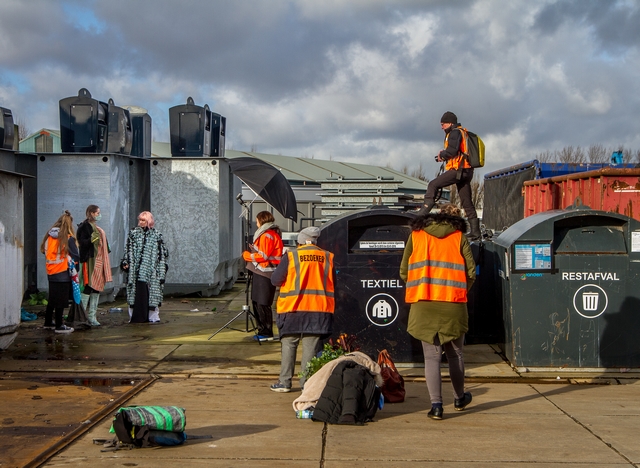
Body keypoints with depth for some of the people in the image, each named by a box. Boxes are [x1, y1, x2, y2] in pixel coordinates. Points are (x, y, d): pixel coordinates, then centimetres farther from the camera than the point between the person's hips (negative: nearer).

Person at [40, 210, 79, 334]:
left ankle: (48, 323, 27)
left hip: (51, 273, 5)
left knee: (52, 299, 18)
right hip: (63, 273, -5)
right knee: (61, 300, 2)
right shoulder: (68, 238, -12)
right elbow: (76, 256, -9)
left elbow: (44, 251, 11)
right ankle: (59, 326, 7)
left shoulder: (49, 236, 2)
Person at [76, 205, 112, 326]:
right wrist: (91, 240, -30)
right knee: (88, 287, -11)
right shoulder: (85, 226, -7)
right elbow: (81, 243, -15)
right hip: (90, 260, -9)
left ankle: (91, 316, 9)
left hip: (99, 260, 9)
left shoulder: (97, 228, 21)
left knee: (97, 288, 7)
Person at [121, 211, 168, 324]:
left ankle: (153, 316, 5)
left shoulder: (156, 235, 5)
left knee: (152, 292, -1)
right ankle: (136, 315, 2)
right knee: (137, 292, -2)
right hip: (136, 269, 0)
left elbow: (162, 253, 7)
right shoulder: (133, 233, 8)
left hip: (151, 270, 0)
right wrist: (126, 263, 0)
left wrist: (162, 268, 4)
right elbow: (128, 250, 9)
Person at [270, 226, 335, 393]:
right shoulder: (328, 257, 5)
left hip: (293, 308, -1)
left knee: (288, 344, 9)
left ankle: (284, 381, 9)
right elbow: (334, 283, 11)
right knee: (311, 347, 4)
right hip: (320, 308, 2)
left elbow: (275, 280, -1)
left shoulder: (291, 256, -3)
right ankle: (307, 383, 2)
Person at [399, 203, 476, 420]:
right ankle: (459, 398, 31)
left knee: (431, 355, 5)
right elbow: (471, 272, 1)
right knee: (455, 354, 16)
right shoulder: (459, 237, 6)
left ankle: (436, 405, -2)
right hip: (453, 304, 0)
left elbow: (404, 272, 7)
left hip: (423, 304, 0)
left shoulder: (416, 235, 9)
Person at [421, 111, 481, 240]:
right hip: (466, 171, 10)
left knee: (433, 185, -9)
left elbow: (452, 150, -20)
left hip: (458, 170, -10)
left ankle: (423, 213, -18)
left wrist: (442, 154, -3)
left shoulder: (455, 133, -5)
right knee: (467, 202, 9)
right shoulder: (463, 133, 25)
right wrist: (444, 156, 12)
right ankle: (475, 231, 9)